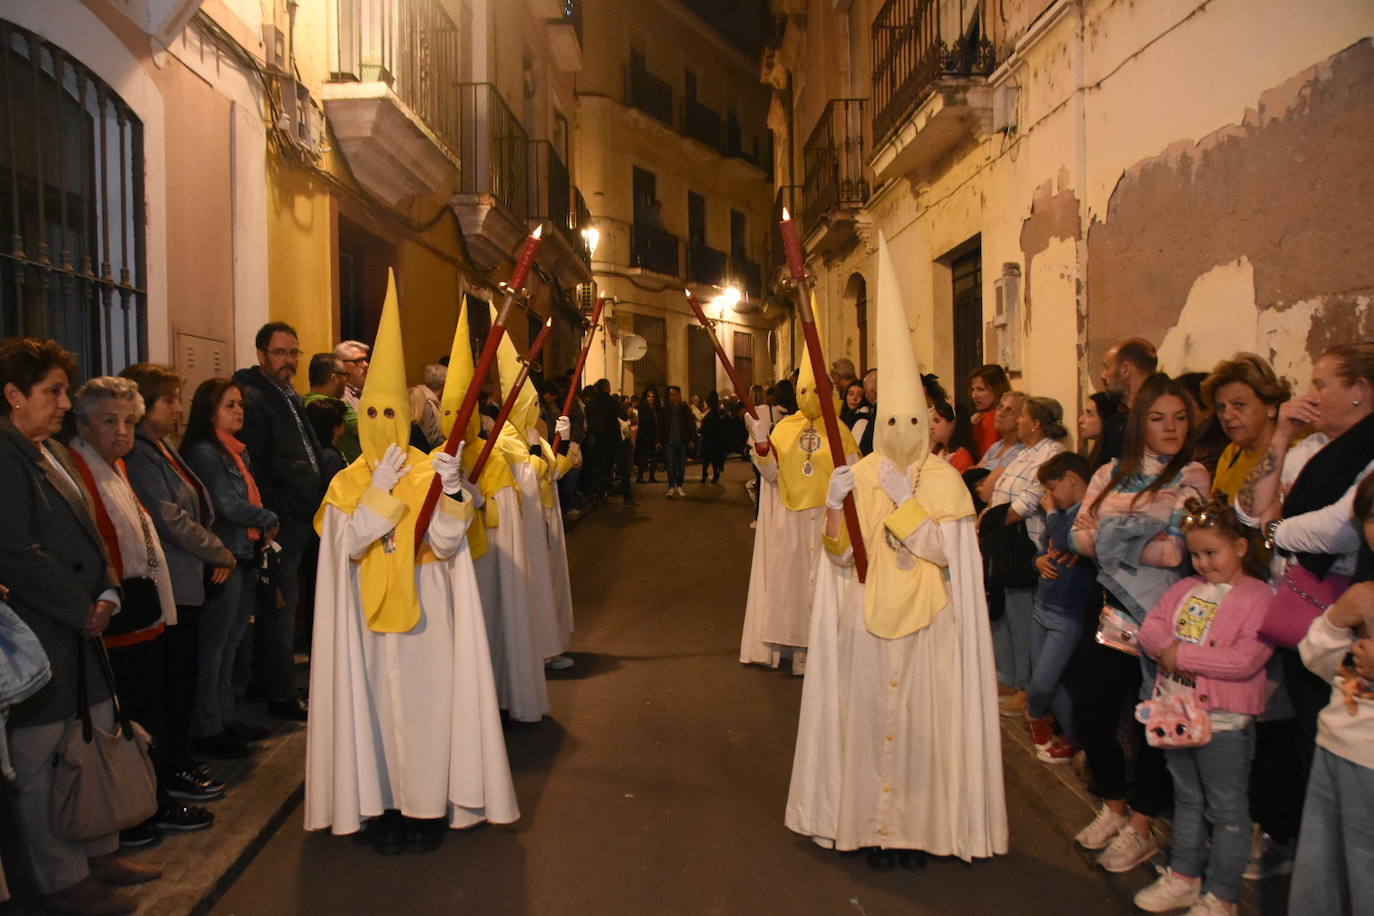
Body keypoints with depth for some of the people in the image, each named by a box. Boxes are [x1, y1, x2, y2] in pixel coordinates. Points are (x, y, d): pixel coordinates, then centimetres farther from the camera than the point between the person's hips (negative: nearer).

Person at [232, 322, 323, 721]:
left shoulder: (292, 398, 18)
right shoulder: (254, 398, -12)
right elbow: (252, 468, -17)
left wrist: (315, 506, 16)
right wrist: (277, 516, -17)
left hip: (301, 520, 9)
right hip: (281, 523, -9)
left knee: (279, 605, 15)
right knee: (280, 605, -3)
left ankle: (265, 680, 26)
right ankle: (281, 695, 4)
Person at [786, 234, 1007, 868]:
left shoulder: (944, 481, -1)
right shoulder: (859, 475, 2)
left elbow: (946, 549, -11)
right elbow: (842, 556, -2)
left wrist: (902, 501, -16)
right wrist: (833, 509, -20)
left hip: (926, 624, -1)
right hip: (867, 620, 1)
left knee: (920, 720, 3)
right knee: (869, 716, 5)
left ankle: (917, 825, 17)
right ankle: (873, 823, 17)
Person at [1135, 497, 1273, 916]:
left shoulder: (1258, 597, -13)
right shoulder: (1186, 589, 7)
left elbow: (1245, 660, -23)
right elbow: (1150, 627, 5)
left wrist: (1184, 655, -20)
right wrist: (1166, 648, -16)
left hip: (1223, 721, -7)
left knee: (1227, 809, 7)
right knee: (1187, 799, 20)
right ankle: (1184, 877, 34)